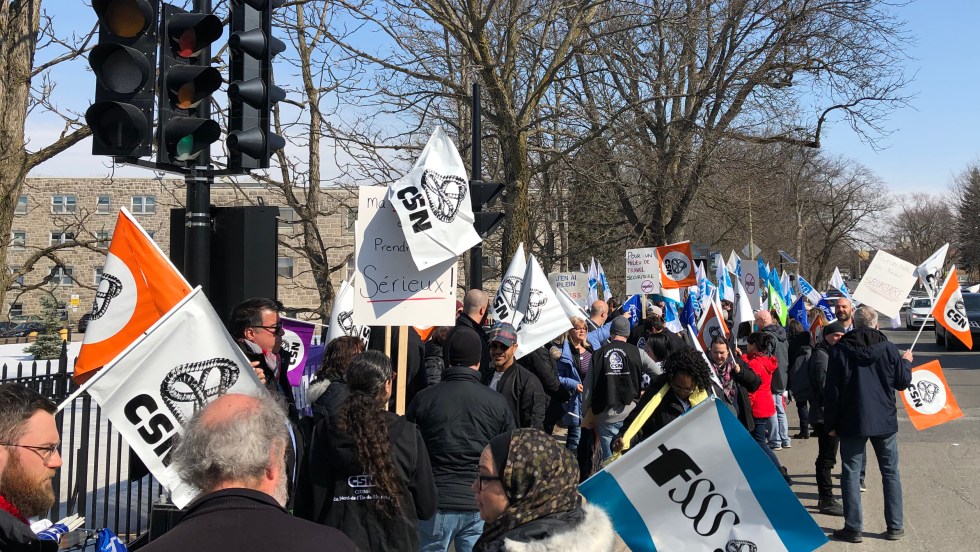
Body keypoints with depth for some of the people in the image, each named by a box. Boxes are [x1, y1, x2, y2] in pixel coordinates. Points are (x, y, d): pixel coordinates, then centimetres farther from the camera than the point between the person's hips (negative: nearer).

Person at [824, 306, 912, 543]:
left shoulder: (840, 350, -7)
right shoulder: (889, 349, -5)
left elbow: (832, 390, -6)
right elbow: (903, 382, 4)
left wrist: (831, 423, 3)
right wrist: (907, 362, 24)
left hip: (852, 423, -1)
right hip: (885, 421, 2)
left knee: (851, 473, 5)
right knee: (890, 472, 13)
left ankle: (853, 528, 6)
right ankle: (895, 526, 16)